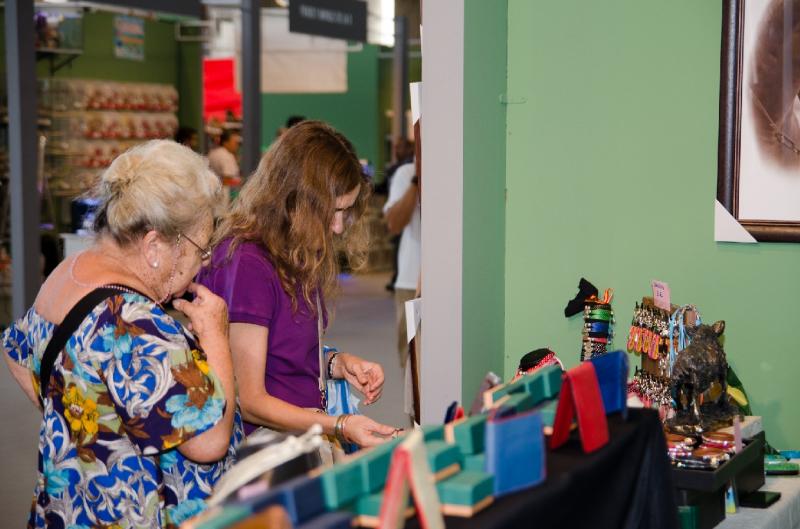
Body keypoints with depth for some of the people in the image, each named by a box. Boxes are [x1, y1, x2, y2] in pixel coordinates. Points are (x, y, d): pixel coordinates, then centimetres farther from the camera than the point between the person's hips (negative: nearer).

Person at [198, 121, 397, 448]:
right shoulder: (247, 264, -16)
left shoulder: (299, 255, 11)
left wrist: (338, 364, 3)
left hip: (308, 430, 8)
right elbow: (250, 401, -15)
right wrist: (339, 426, -24)